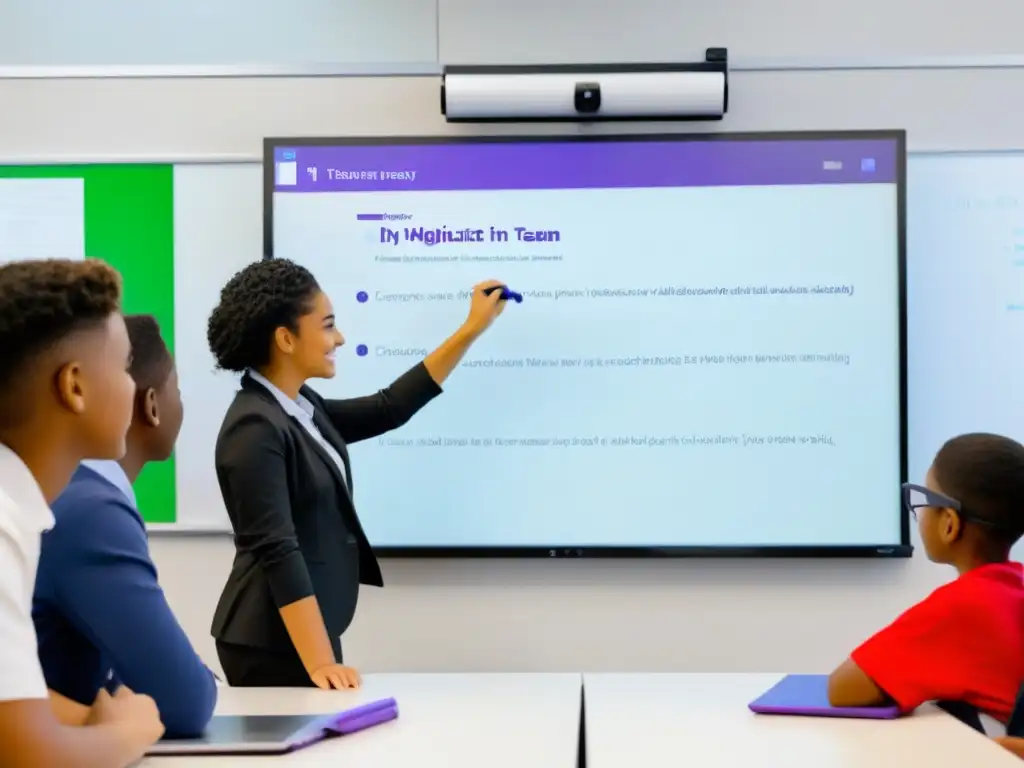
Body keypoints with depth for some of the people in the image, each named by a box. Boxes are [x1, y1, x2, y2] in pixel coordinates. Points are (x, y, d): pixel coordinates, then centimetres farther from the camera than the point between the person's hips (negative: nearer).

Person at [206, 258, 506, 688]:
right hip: (273, 643, -9)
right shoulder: (256, 429, -20)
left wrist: (473, 329, 18)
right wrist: (319, 663, -28)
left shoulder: (303, 409, 6)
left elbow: (388, 410, 17)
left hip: (310, 632, 9)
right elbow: (277, 551, -25)